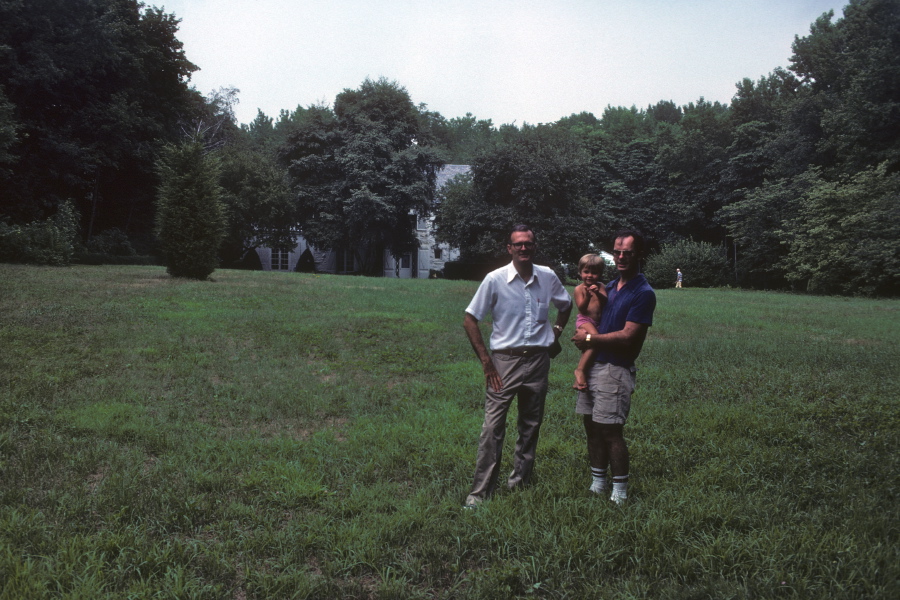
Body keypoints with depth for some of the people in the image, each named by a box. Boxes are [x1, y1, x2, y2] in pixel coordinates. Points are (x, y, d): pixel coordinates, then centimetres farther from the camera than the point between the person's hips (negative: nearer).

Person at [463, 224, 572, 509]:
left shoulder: (548, 277, 2)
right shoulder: (495, 279, -8)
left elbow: (566, 304, 24)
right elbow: (470, 320, -5)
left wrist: (556, 331, 11)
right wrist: (486, 362, -8)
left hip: (538, 360, 4)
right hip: (504, 360, -4)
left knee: (531, 425, 12)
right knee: (493, 426, -7)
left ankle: (520, 480, 27)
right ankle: (480, 491, -1)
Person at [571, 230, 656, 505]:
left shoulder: (643, 293, -12)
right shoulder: (610, 286, 13)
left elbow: (627, 336, -19)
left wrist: (589, 339, -11)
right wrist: (583, 335, 1)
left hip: (615, 369, -8)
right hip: (593, 365, 8)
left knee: (610, 431, -5)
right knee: (592, 426, 12)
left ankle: (620, 495, 7)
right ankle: (597, 485, 23)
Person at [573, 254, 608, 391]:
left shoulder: (600, 286, 9)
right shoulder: (579, 288, -3)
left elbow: (606, 302, -6)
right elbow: (581, 308, -10)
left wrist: (598, 293, -23)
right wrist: (587, 296, -27)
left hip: (598, 322, 6)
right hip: (584, 320, -6)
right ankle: (580, 369, -29)